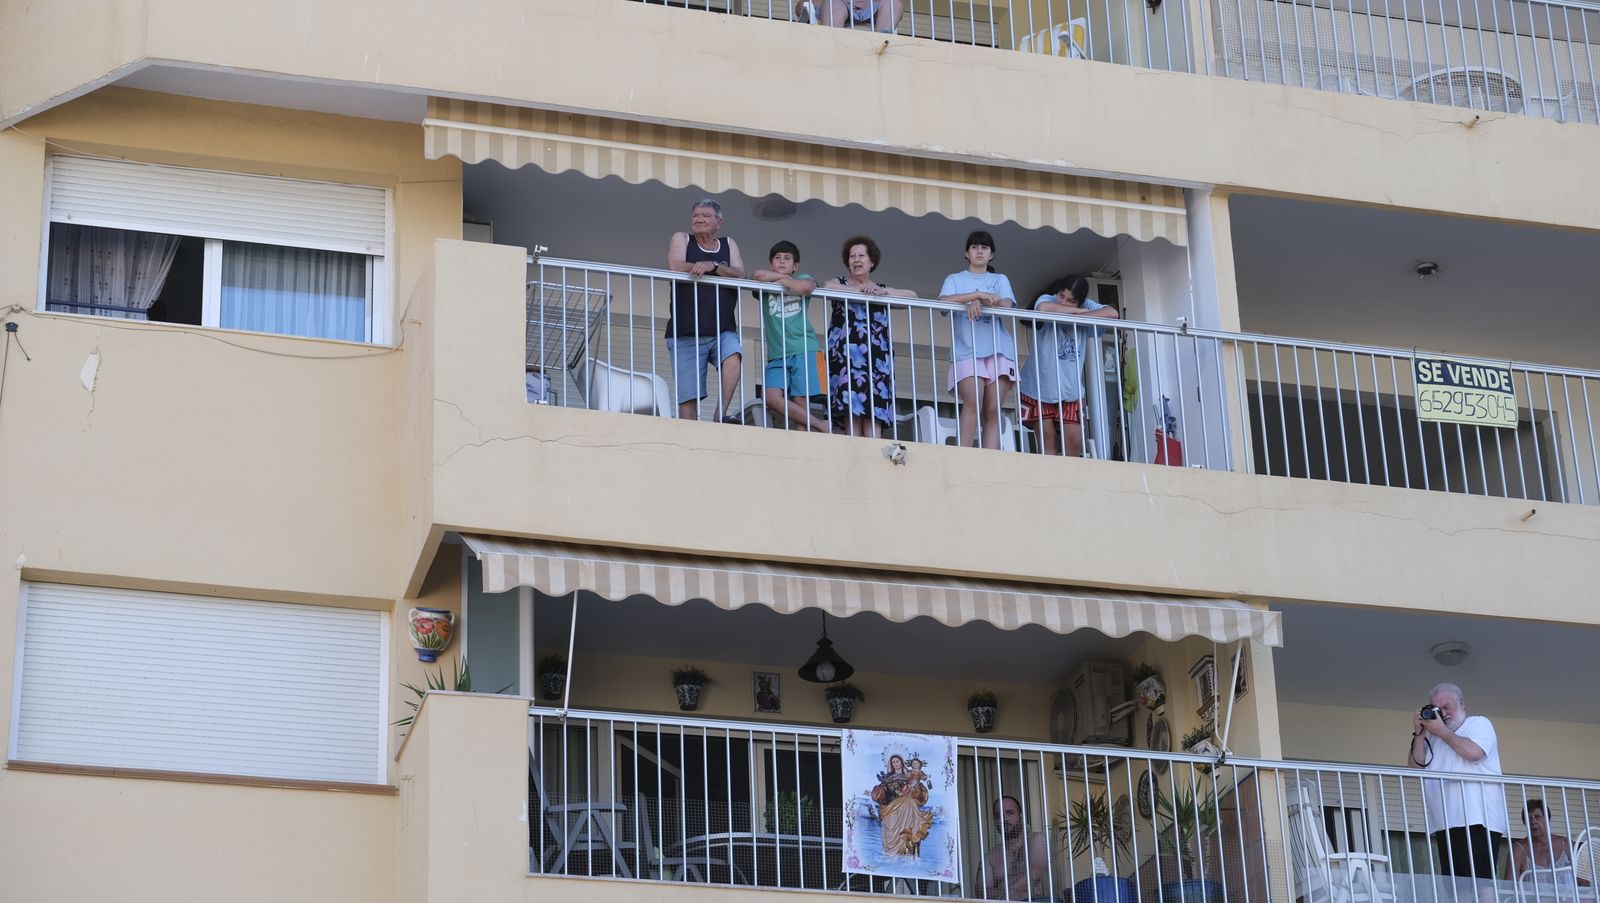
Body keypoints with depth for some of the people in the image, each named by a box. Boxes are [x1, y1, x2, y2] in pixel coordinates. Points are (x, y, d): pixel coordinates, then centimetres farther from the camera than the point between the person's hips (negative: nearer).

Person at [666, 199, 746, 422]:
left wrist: (713, 266, -17)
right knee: (688, 395, -8)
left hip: (722, 331, 1)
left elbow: (739, 274, 0)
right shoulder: (681, 239, 11)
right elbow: (675, 267, -9)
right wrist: (722, 271, -5)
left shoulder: (729, 245, 18)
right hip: (686, 333, -1)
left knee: (732, 356, -31)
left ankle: (722, 414, -29)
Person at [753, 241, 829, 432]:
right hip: (777, 354, 1)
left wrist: (781, 280, 5)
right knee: (771, 397, -19)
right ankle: (821, 425, -12)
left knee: (800, 401, -12)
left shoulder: (802, 279, 16)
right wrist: (782, 276, 6)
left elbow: (807, 287, -9)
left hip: (804, 350, -1)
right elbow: (758, 275, -5)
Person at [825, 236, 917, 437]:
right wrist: (863, 291, -8)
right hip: (847, 352, -3)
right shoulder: (839, 283, 16)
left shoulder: (881, 288, 24)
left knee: (874, 410, -10)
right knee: (852, 406, -16)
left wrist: (883, 292, -3)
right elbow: (828, 287, -9)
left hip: (877, 355, 3)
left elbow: (912, 295, 10)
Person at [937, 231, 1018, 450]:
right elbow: (944, 301, -3)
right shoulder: (955, 279, 19)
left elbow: (1007, 304, 2)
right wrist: (979, 295, -13)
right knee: (973, 403, -24)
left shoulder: (1000, 280, 23)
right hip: (967, 350, -2)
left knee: (993, 411, -9)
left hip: (999, 350, 2)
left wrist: (980, 302, -15)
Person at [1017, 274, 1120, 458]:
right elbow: (1043, 308, -34)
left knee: (1075, 442, -2)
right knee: (1049, 443, -3)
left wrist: (1078, 316, -24)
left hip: (1070, 388, 3)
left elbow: (1112, 314, -17)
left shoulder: (1086, 306, -2)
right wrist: (1079, 312, -21)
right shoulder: (1047, 299, -9)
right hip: (1040, 386, -3)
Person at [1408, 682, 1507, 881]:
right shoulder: (1433, 739, 26)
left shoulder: (1479, 723, 10)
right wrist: (1419, 734, 6)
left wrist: (1442, 731, -2)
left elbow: (1473, 752, -11)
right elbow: (1416, 767, 14)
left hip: (1478, 821, -6)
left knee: (1478, 884, -16)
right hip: (1445, 825, 6)